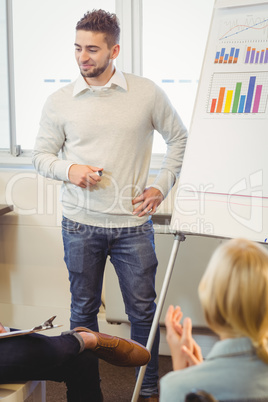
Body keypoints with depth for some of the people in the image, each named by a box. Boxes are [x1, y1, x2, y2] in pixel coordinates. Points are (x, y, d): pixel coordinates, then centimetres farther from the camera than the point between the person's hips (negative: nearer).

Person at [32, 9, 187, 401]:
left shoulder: (147, 93, -1)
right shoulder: (59, 102, 1)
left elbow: (179, 138, 10)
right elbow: (41, 155, 9)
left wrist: (161, 186, 1)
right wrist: (69, 170, -12)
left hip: (133, 223, 0)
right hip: (81, 225, 1)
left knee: (143, 309, 7)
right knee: (84, 309, 12)